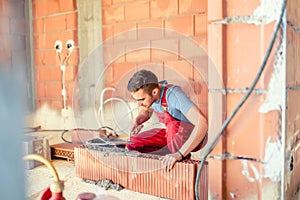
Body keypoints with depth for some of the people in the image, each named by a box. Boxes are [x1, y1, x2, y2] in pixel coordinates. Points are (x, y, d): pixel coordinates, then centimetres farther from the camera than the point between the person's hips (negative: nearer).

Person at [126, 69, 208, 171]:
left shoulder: (173, 94, -32)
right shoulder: (147, 90, -11)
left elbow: (202, 123, -43)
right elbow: (146, 111, 13)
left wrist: (179, 154, -47)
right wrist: (137, 121, -10)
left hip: (196, 137, -6)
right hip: (173, 134, 7)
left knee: (170, 119, -35)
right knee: (132, 144, -3)